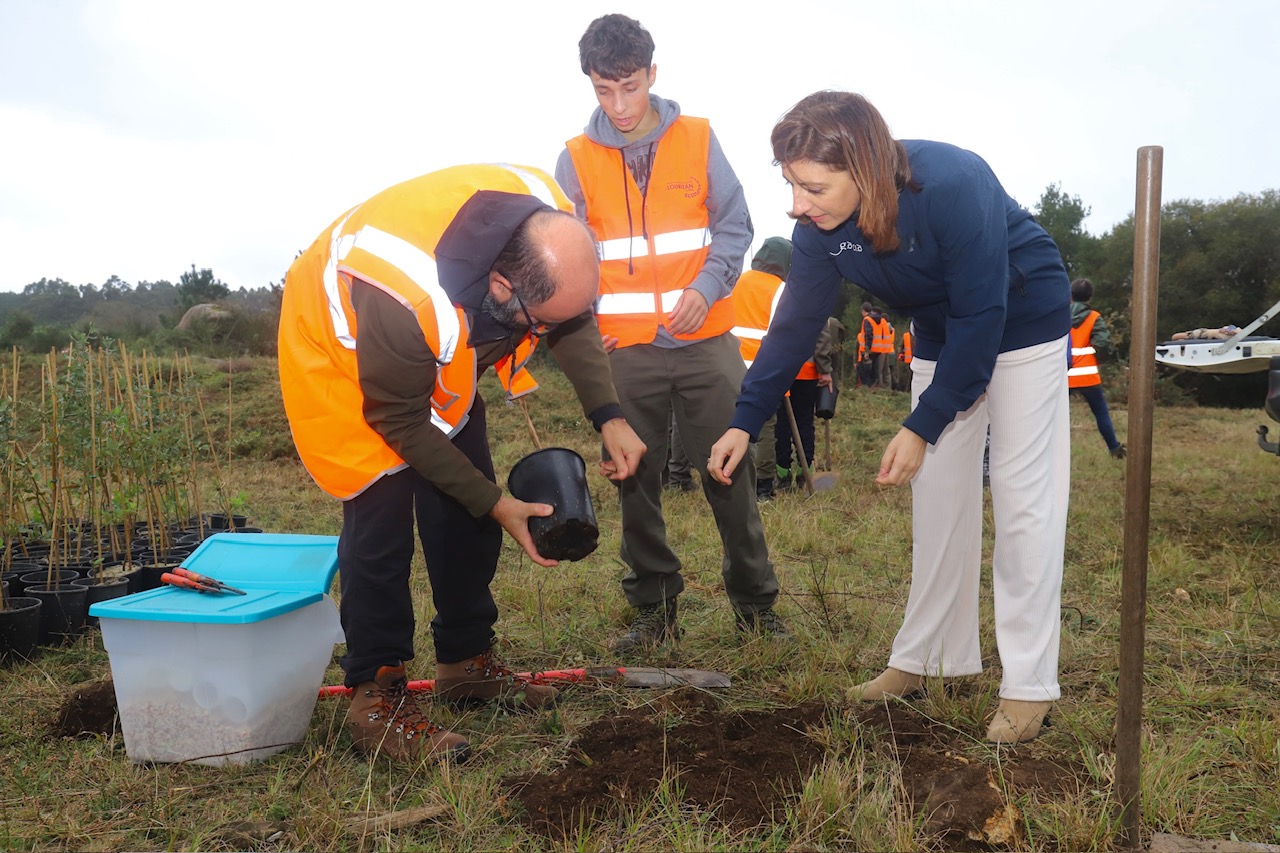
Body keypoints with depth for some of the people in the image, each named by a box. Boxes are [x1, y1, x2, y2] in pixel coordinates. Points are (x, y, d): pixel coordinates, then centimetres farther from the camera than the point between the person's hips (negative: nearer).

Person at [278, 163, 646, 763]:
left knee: (464, 506, 4)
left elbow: (575, 319, -5)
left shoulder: (546, 224, -27)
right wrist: (495, 503, -22)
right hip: (342, 348, -6)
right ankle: (375, 695, -1)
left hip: (440, 354, 6)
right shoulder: (404, 294, -43)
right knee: (381, 516, -14)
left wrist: (608, 416, -17)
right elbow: (399, 421, -26)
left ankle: (466, 661, 19)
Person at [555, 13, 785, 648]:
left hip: (704, 340, -1)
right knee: (636, 483, 7)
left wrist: (706, 288, -14)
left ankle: (755, 602, 19)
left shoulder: (697, 140, 3)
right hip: (625, 349, 1)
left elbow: (734, 226, 4)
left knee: (730, 474, 3)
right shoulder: (577, 159, 4)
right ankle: (654, 609, 21)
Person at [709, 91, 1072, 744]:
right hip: (943, 336, 6)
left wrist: (923, 426, -27)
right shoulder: (819, 225, -17)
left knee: (1023, 498, -7)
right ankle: (924, 657, 17)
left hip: (1025, 320, -5)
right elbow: (797, 322, -9)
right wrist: (746, 420, -13)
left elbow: (981, 319, -30)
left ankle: (1029, 683, 0)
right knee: (937, 495, 7)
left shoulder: (953, 185, -35)